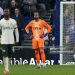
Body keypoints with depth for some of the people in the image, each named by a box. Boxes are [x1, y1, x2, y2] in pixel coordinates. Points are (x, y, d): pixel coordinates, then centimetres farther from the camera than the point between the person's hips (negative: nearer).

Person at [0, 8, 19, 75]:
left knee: (9, 55, 8)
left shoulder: (13, 21, 4)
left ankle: (6, 68, 23)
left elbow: (16, 31, 9)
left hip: (11, 41, 2)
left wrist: (17, 40, 4)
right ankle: (6, 69, -14)